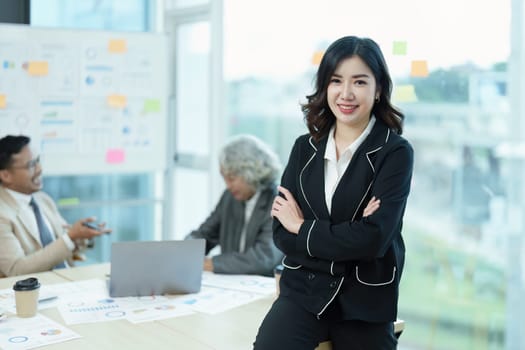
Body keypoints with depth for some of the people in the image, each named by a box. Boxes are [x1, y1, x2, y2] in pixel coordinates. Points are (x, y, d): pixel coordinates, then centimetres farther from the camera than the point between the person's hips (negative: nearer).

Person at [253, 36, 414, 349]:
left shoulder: (396, 152, -7)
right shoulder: (305, 148, 5)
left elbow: (372, 239, -17)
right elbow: (282, 234, -1)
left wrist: (303, 228, -6)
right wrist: (346, 237, -15)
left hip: (365, 303, -1)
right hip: (303, 290, 2)